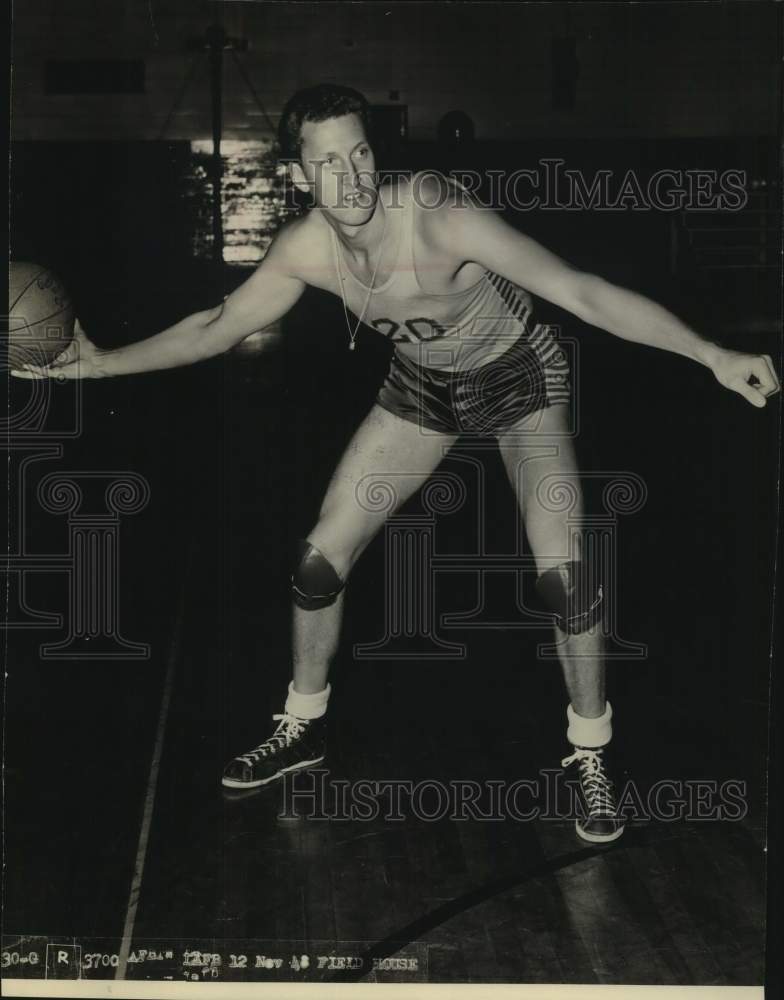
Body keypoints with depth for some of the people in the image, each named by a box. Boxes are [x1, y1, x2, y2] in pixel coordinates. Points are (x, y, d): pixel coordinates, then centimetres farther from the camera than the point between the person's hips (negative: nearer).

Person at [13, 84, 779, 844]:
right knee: (319, 559, 2)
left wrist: (712, 355, -47)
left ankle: (591, 755, 4)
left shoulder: (441, 221, -36)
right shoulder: (305, 248, -19)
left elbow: (585, 293, -40)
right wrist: (103, 363, -2)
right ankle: (303, 728, 26)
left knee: (563, 573, -20)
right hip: (422, 386, 5)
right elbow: (218, 327, -1)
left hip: (519, 377, -4)